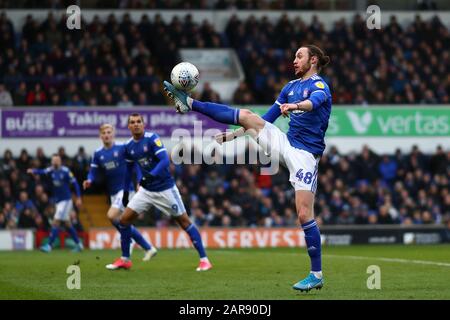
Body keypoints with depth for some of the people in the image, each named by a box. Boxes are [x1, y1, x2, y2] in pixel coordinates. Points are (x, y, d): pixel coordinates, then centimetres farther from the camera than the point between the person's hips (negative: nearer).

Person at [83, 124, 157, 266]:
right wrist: (89, 180, -14)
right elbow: (93, 171, 7)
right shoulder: (98, 154, 6)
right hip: (113, 192, 6)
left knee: (111, 216, -22)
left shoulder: (122, 148, -8)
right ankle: (149, 248, 16)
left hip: (126, 188, -6)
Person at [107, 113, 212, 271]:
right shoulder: (128, 146, 2)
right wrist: (125, 192, 20)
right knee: (124, 219, -2)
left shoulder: (152, 139, -16)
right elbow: (128, 169, 18)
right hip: (146, 190, 5)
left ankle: (204, 259, 1)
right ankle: (125, 259, 11)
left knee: (184, 221, -4)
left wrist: (150, 176, -38)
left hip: (165, 188, -5)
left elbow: (165, 161, -25)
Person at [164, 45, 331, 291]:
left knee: (304, 214, -13)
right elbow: (266, 119, 24)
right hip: (285, 143, 7)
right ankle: (189, 104, -6)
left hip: (305, 154, -7)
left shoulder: (319, 86, -6)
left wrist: (294, 106, -54)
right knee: (248, 117, -7)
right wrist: (232, 135, 19)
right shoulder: (291, 86, 17)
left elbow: (314, 101, -32)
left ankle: (317, 275, -6)